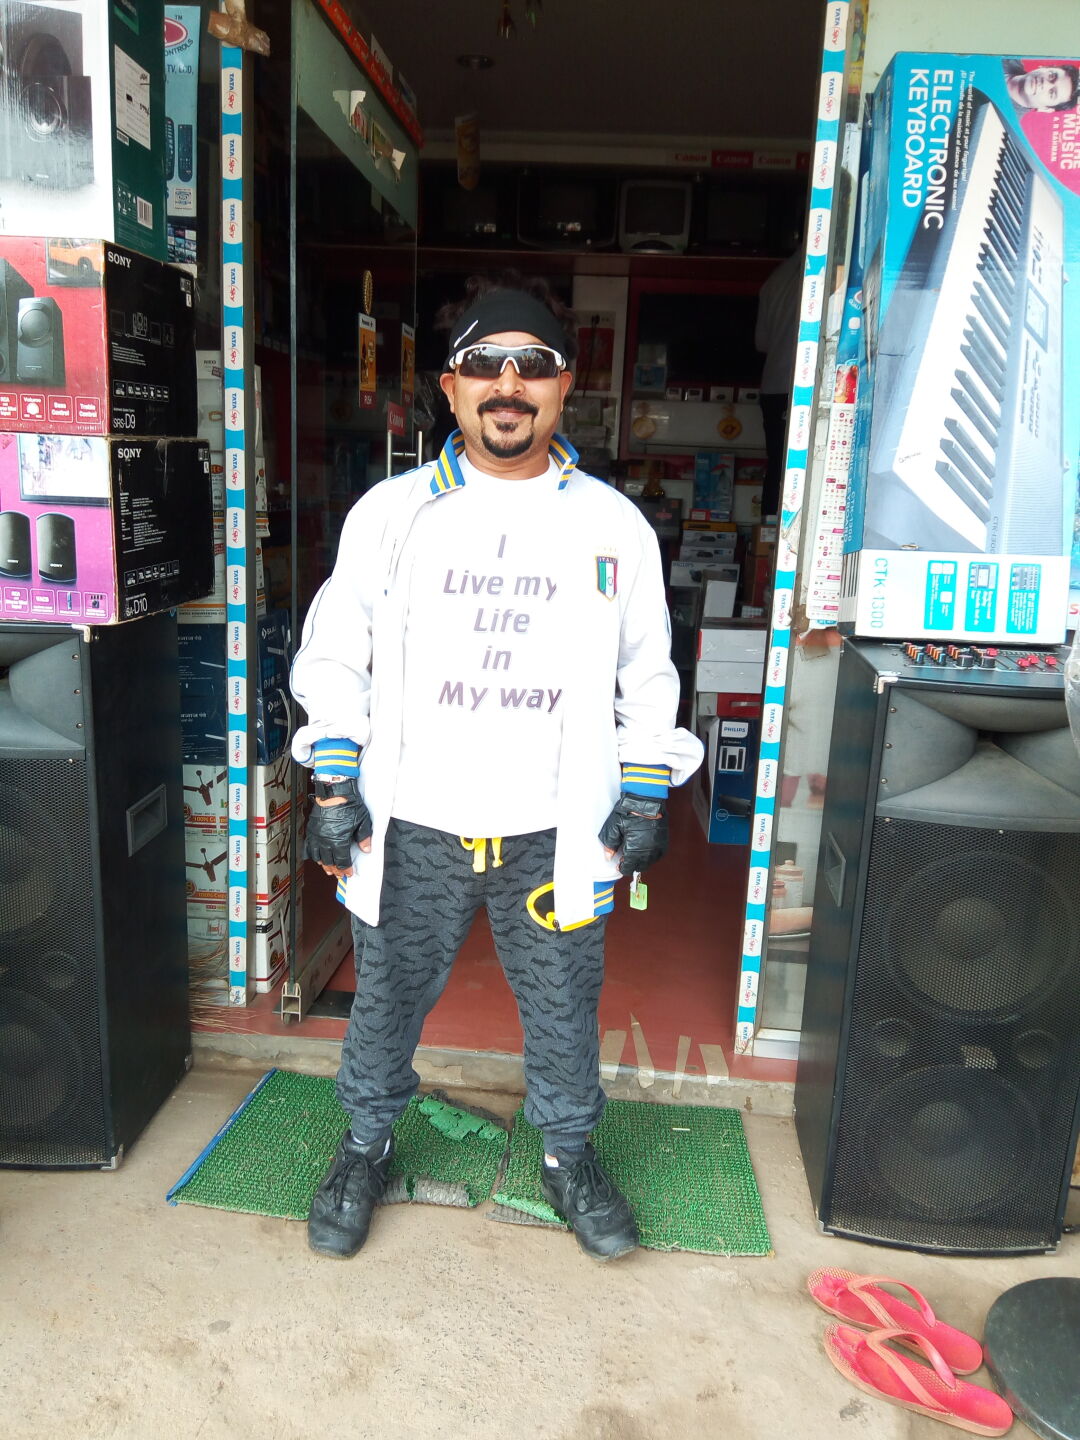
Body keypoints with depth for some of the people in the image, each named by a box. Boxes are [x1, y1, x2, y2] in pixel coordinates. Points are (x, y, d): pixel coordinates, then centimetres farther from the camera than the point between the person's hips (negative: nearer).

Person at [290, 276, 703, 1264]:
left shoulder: (614, 524, 2)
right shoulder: (393, 511, 0)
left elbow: (648, 674, 8)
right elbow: (336, 653, 4)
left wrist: (645, 798, 2)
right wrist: (336, 787, -2)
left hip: (555, 834, 1)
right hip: (414, 825, 0)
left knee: (564, 1005, 15)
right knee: (388, 995, 15)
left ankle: (569, 1155, 41)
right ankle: (367, 1146, 41)